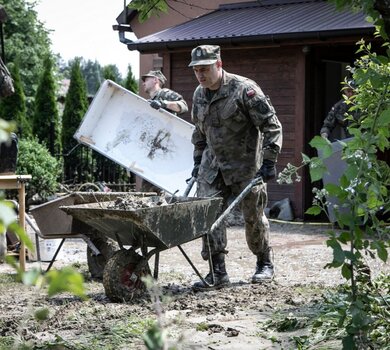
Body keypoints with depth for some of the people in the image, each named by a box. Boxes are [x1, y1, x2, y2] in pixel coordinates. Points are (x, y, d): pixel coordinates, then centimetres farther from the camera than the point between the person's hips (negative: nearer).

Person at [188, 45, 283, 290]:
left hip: (246, 165, -5)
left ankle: (265, 264, 27)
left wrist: (269, 161, -18)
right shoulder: (199, 95, 6)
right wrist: (198, 161, 19)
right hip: (213, 165, 6)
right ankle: (217, 273, -1)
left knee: (253, 216, 6)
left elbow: (271, 126, -14)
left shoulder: (244, 89, -16)